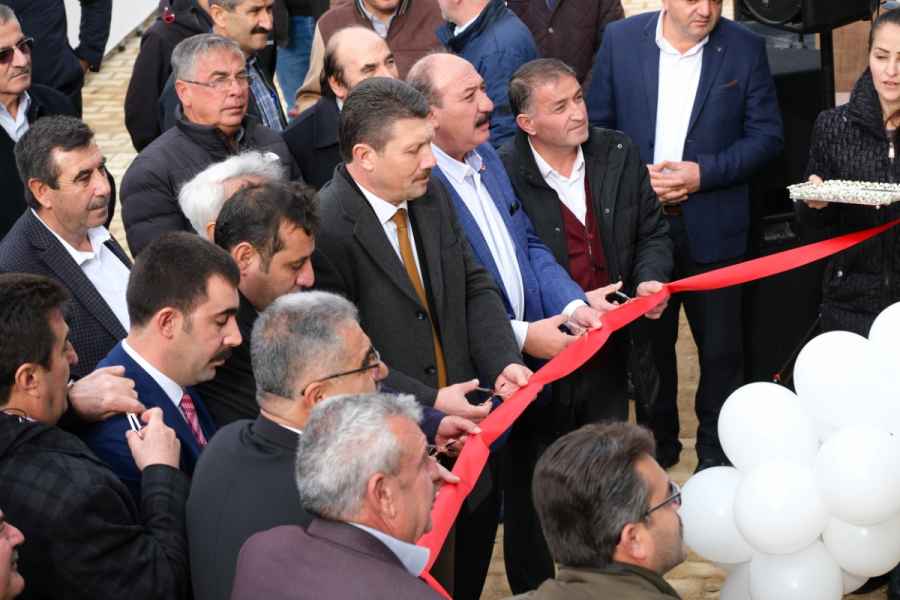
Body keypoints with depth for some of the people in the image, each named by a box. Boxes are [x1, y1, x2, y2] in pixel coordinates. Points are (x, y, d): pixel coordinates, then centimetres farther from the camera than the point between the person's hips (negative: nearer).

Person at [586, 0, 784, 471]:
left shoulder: (744, 48, -6)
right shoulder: (621, 39, -3)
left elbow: (766, 135, -3)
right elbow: (597, 123, 3)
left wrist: (705, 172, -15)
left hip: (713, 225, -1)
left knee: (719, 345, 7)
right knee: (649, 340, 14)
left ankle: (716, 447, 23)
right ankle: (656, 440, 30)